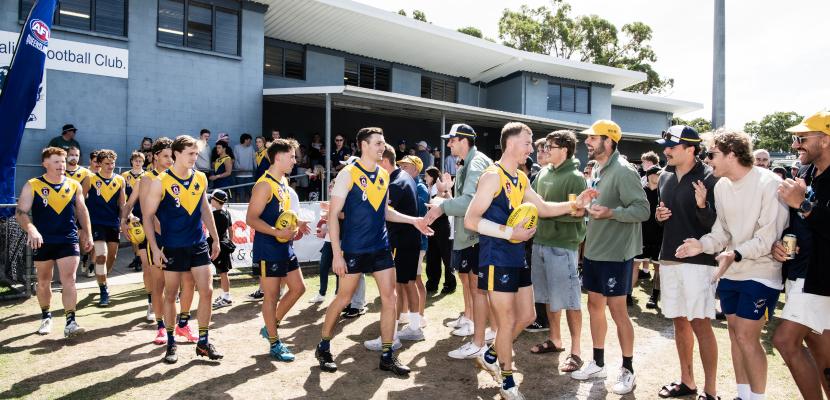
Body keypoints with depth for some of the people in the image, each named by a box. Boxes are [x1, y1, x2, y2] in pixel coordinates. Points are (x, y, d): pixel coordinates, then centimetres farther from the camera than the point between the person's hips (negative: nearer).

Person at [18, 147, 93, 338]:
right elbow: (20, 212, -9)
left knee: (69, 280, -8)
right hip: (42, 241, 0)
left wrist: (88, 234, 11)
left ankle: (70, 322, -8)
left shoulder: (74, 185, 3)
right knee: (43, 282, 14)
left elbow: (82, 211, 12)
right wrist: (31, 230, -27)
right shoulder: (32, 186, -4)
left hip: (69, 240, 0)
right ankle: (46, 316, 33)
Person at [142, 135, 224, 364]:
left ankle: (203, 342, 14)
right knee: (170, 295, 8)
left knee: (206, 291, 0)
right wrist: (155, 248, -11)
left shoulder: (201, 178, 3)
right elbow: (148, 216, -5)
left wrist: (215, 239, 12)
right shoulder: (160, 182, -10)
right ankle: (171, 343, 25)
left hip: (198, 244, 3)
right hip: (172, 248, -3)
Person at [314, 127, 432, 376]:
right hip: (354, 249, -5)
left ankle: (387, 356, 16)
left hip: (381, 247, 6)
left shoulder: (384, 175, 8)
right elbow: (333, 215, -11)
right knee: (344, 298, 6)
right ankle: (323, 347, 29)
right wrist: (336, 254, -16)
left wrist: (412, 220, 5)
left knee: (389, 298, 3)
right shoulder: (348, 174, -10)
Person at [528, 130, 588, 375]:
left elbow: (579, 212, -19)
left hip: (563, 246, -7)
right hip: (541, 242, 7)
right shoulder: (544, 173, 9)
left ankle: (575, 351, 14)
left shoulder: (575, 177, -11)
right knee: (548, 295, 17)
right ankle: (554, 339, 34)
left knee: (568, 299, 1)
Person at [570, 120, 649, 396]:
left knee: (617, 310, 2)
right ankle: (598, 363, 29)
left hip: (615, 253, -8)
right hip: (593, 250, 8)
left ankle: (628, 370, 21)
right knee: (595, 305, 14)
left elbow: (643, 209, -19)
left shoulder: (623, 171, -16)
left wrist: (611, 213, -30)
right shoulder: (596, 170, 10)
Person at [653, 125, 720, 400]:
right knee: (679, 322, 13)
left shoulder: (708, 178, -10)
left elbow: (715, 224, -12)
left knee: (700, 324, -2)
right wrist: (658, 215, 1)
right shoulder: (665, 177, 10)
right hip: (668, 259, 7)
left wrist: (703, 205, -30)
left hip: (698, 261, -7)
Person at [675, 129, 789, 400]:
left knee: (746, 336, -6)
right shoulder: (721, 186, 5)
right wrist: (703, 244, -9)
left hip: (761, 273, -6)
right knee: (735, 332, 13)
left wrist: (736, 254, -29)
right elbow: (723, 230, 8)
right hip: (730, 272, 7)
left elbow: (769, 236, -18)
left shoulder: (769, 184, -14)